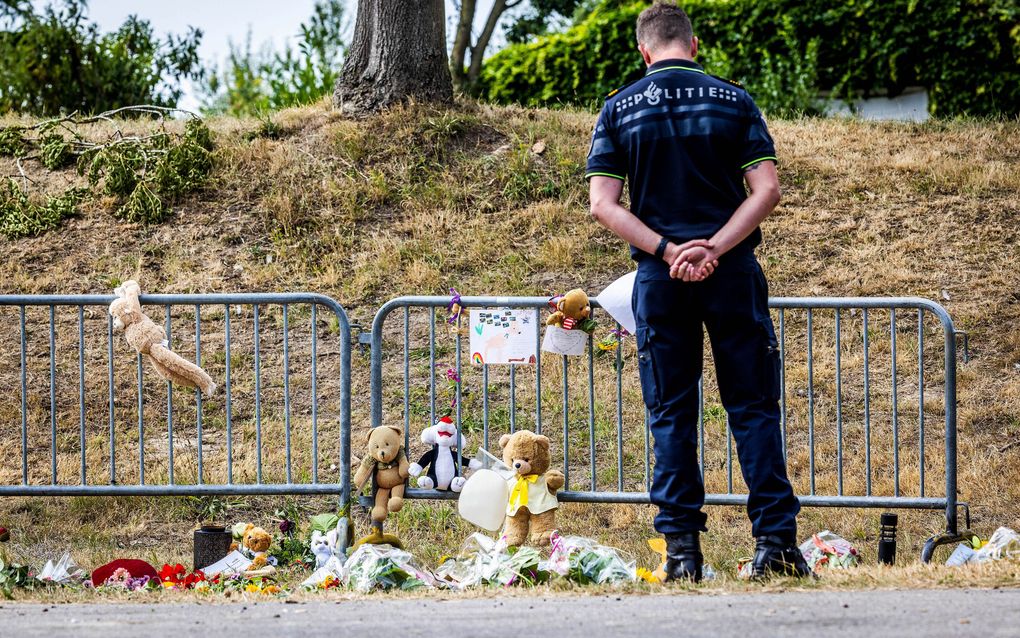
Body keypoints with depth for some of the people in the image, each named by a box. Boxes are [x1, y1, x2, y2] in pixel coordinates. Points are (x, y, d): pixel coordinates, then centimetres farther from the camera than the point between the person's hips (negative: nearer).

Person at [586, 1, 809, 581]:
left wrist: (667, 251, -9)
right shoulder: (733, 101, 2)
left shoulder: (619, 110, 3)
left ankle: (682, 548, 2)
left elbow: (603, 204, -4)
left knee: (672, 413, 6)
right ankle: (776, 539, -1)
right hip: (733, 273, 0)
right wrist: (713, 248, -11)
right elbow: (767, 190, -7)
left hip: (659, 275, 1)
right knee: (753, 405, 5)